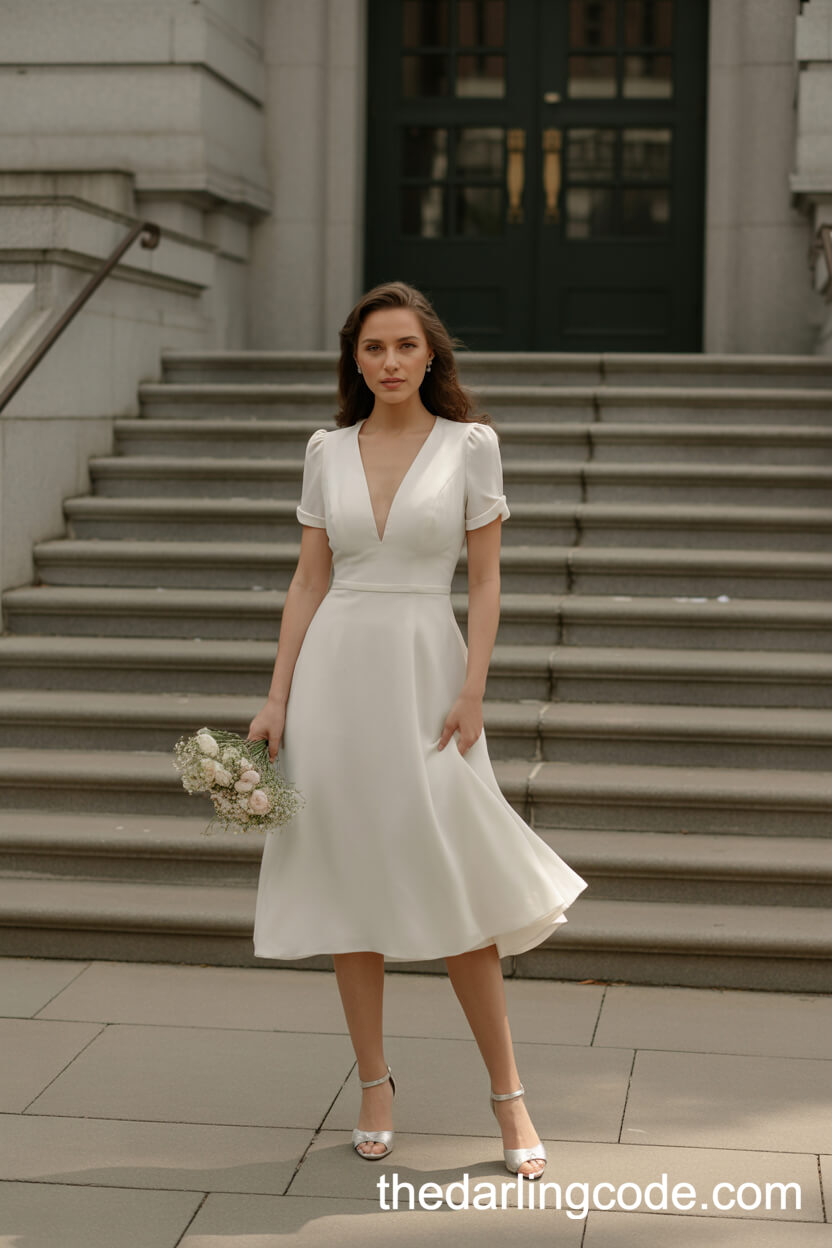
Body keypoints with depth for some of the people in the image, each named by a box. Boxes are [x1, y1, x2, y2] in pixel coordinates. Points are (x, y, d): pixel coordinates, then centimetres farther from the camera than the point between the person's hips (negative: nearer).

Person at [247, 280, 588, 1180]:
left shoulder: (470, 444, 0)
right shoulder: (327, 451, 6)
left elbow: (485, 580, -1)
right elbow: (309, 581, 7)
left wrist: (472, 691, -11)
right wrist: (277, 699, 2)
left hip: (426, 670, -2)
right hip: (337, 669, 3)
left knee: (452, 889, -2)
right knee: (349, 877, 6)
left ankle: (507, 1095, 11)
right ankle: (374, 1085, 19)